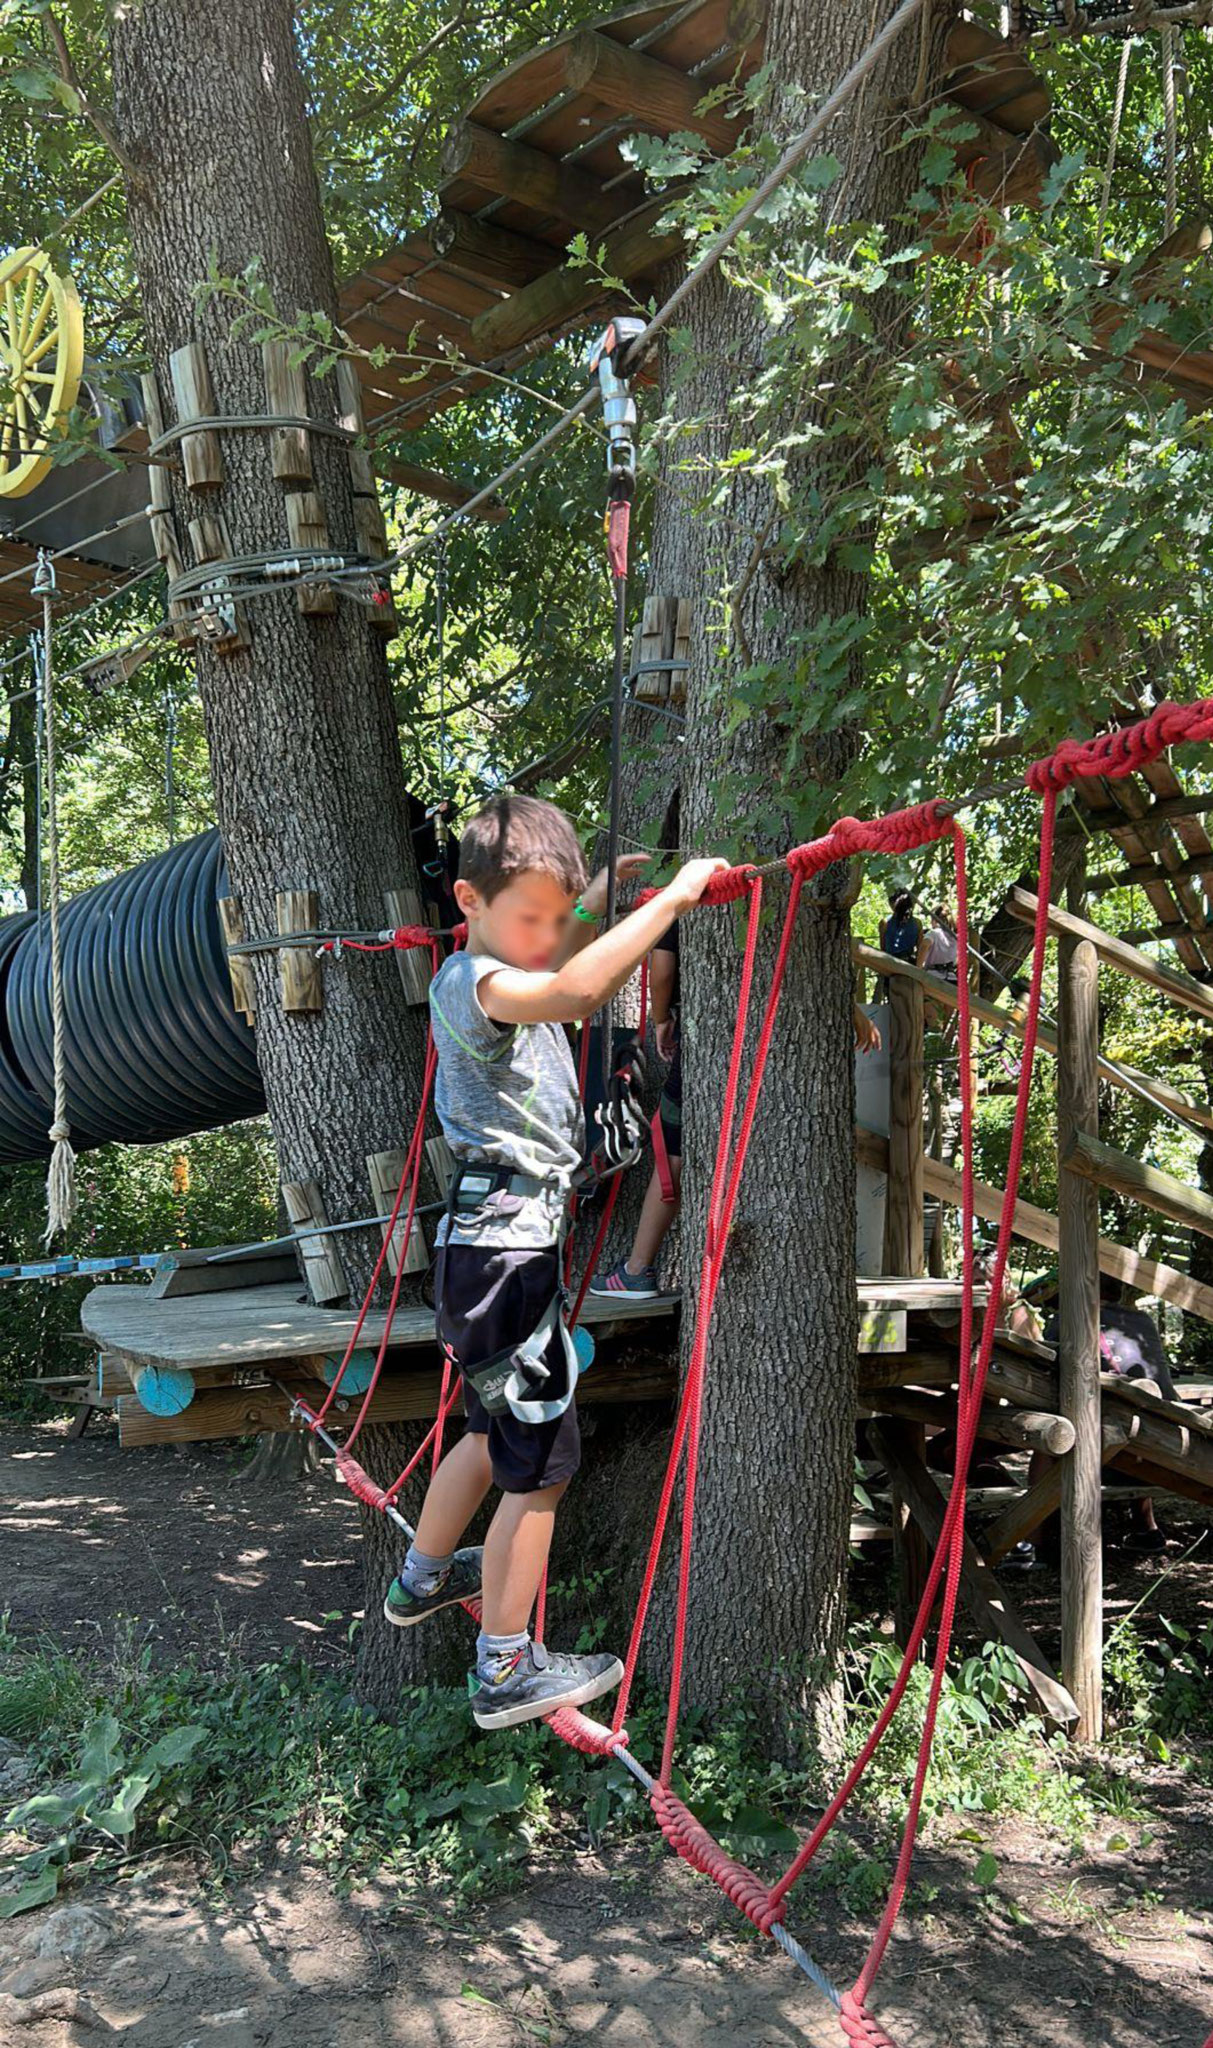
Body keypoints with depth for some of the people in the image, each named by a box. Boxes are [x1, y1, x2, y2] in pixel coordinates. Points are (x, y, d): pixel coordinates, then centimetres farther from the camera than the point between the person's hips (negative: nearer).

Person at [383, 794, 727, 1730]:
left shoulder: (510, 981, 13)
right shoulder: (469, 982, -17)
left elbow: (570, 983, 35)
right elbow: (570, 989, -38)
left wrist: (601, 902, 19)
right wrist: (673, 897, -33)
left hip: (498, 1240, 10)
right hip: (505, 1245, -10)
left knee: (500, 1432, 26)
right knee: (542, 1460, -1)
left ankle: (423, 1579, 46)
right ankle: (508, 1670, 10)